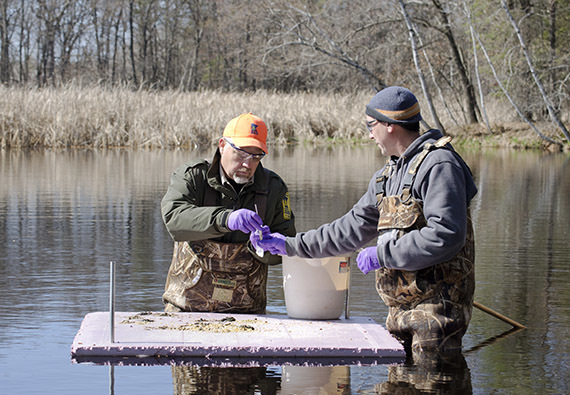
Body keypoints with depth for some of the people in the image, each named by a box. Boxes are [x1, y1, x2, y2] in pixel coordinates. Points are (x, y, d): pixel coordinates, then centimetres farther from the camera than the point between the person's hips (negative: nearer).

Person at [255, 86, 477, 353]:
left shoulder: (438, 164, -12)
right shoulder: (388, 176, 19)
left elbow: (446, 236, -22)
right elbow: (353, 228, 24)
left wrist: (382, 255, -16)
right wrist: (290, 245, 22)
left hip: (437, 307, -8)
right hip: (400, 311, 9)